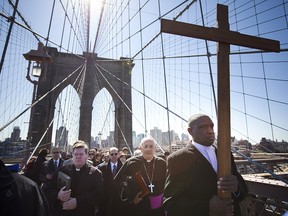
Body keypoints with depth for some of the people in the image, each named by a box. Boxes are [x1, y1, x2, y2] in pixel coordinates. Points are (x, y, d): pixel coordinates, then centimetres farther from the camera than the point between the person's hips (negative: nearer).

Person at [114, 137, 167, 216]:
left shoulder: (162, 163, 0)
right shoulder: (131, 162, -8)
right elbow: (117, 181, -4)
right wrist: (131, 197, -10)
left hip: (158, 208, 2)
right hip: (137, 208, -2)